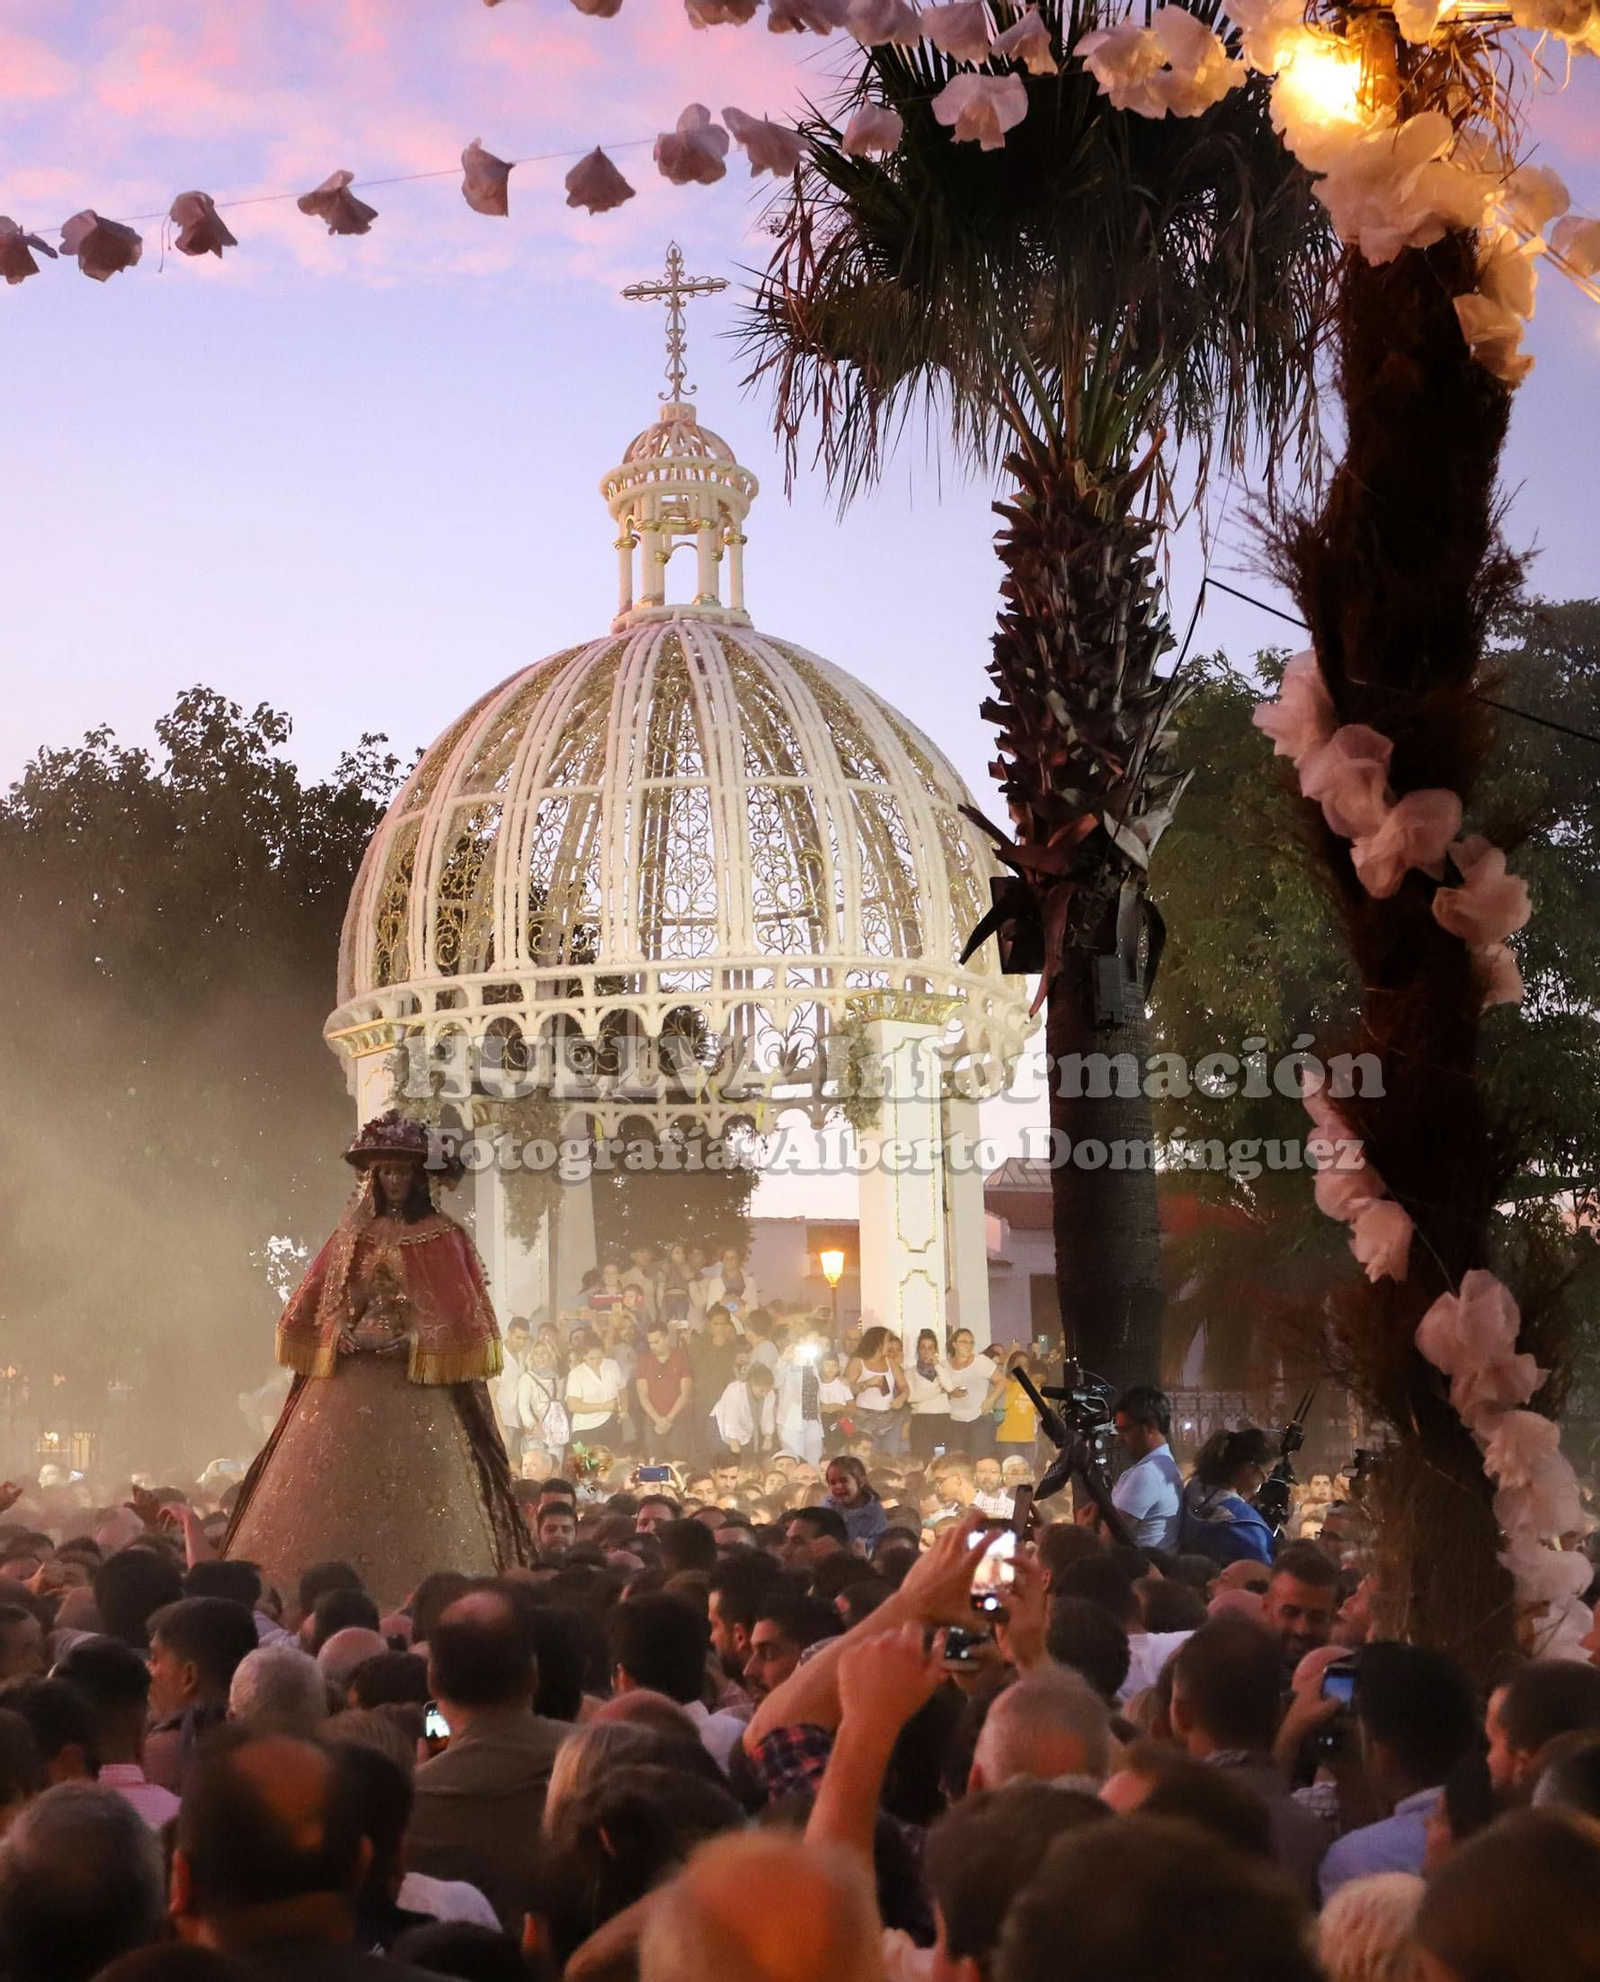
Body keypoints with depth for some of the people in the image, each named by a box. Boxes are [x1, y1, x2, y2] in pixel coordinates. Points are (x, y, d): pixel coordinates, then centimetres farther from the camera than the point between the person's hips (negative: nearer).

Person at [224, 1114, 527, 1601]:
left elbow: (462, 1318, -3)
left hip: (419, 1389, -4)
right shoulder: (354, 1236, 14)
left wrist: (409, 1342, -14)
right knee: (334, 1502, -2)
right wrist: (342, 1332, -4)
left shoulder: (443, 1238, 3)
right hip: (347, 1386, 4)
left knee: (414, 1506, -10)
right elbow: (306, 1309, 14)